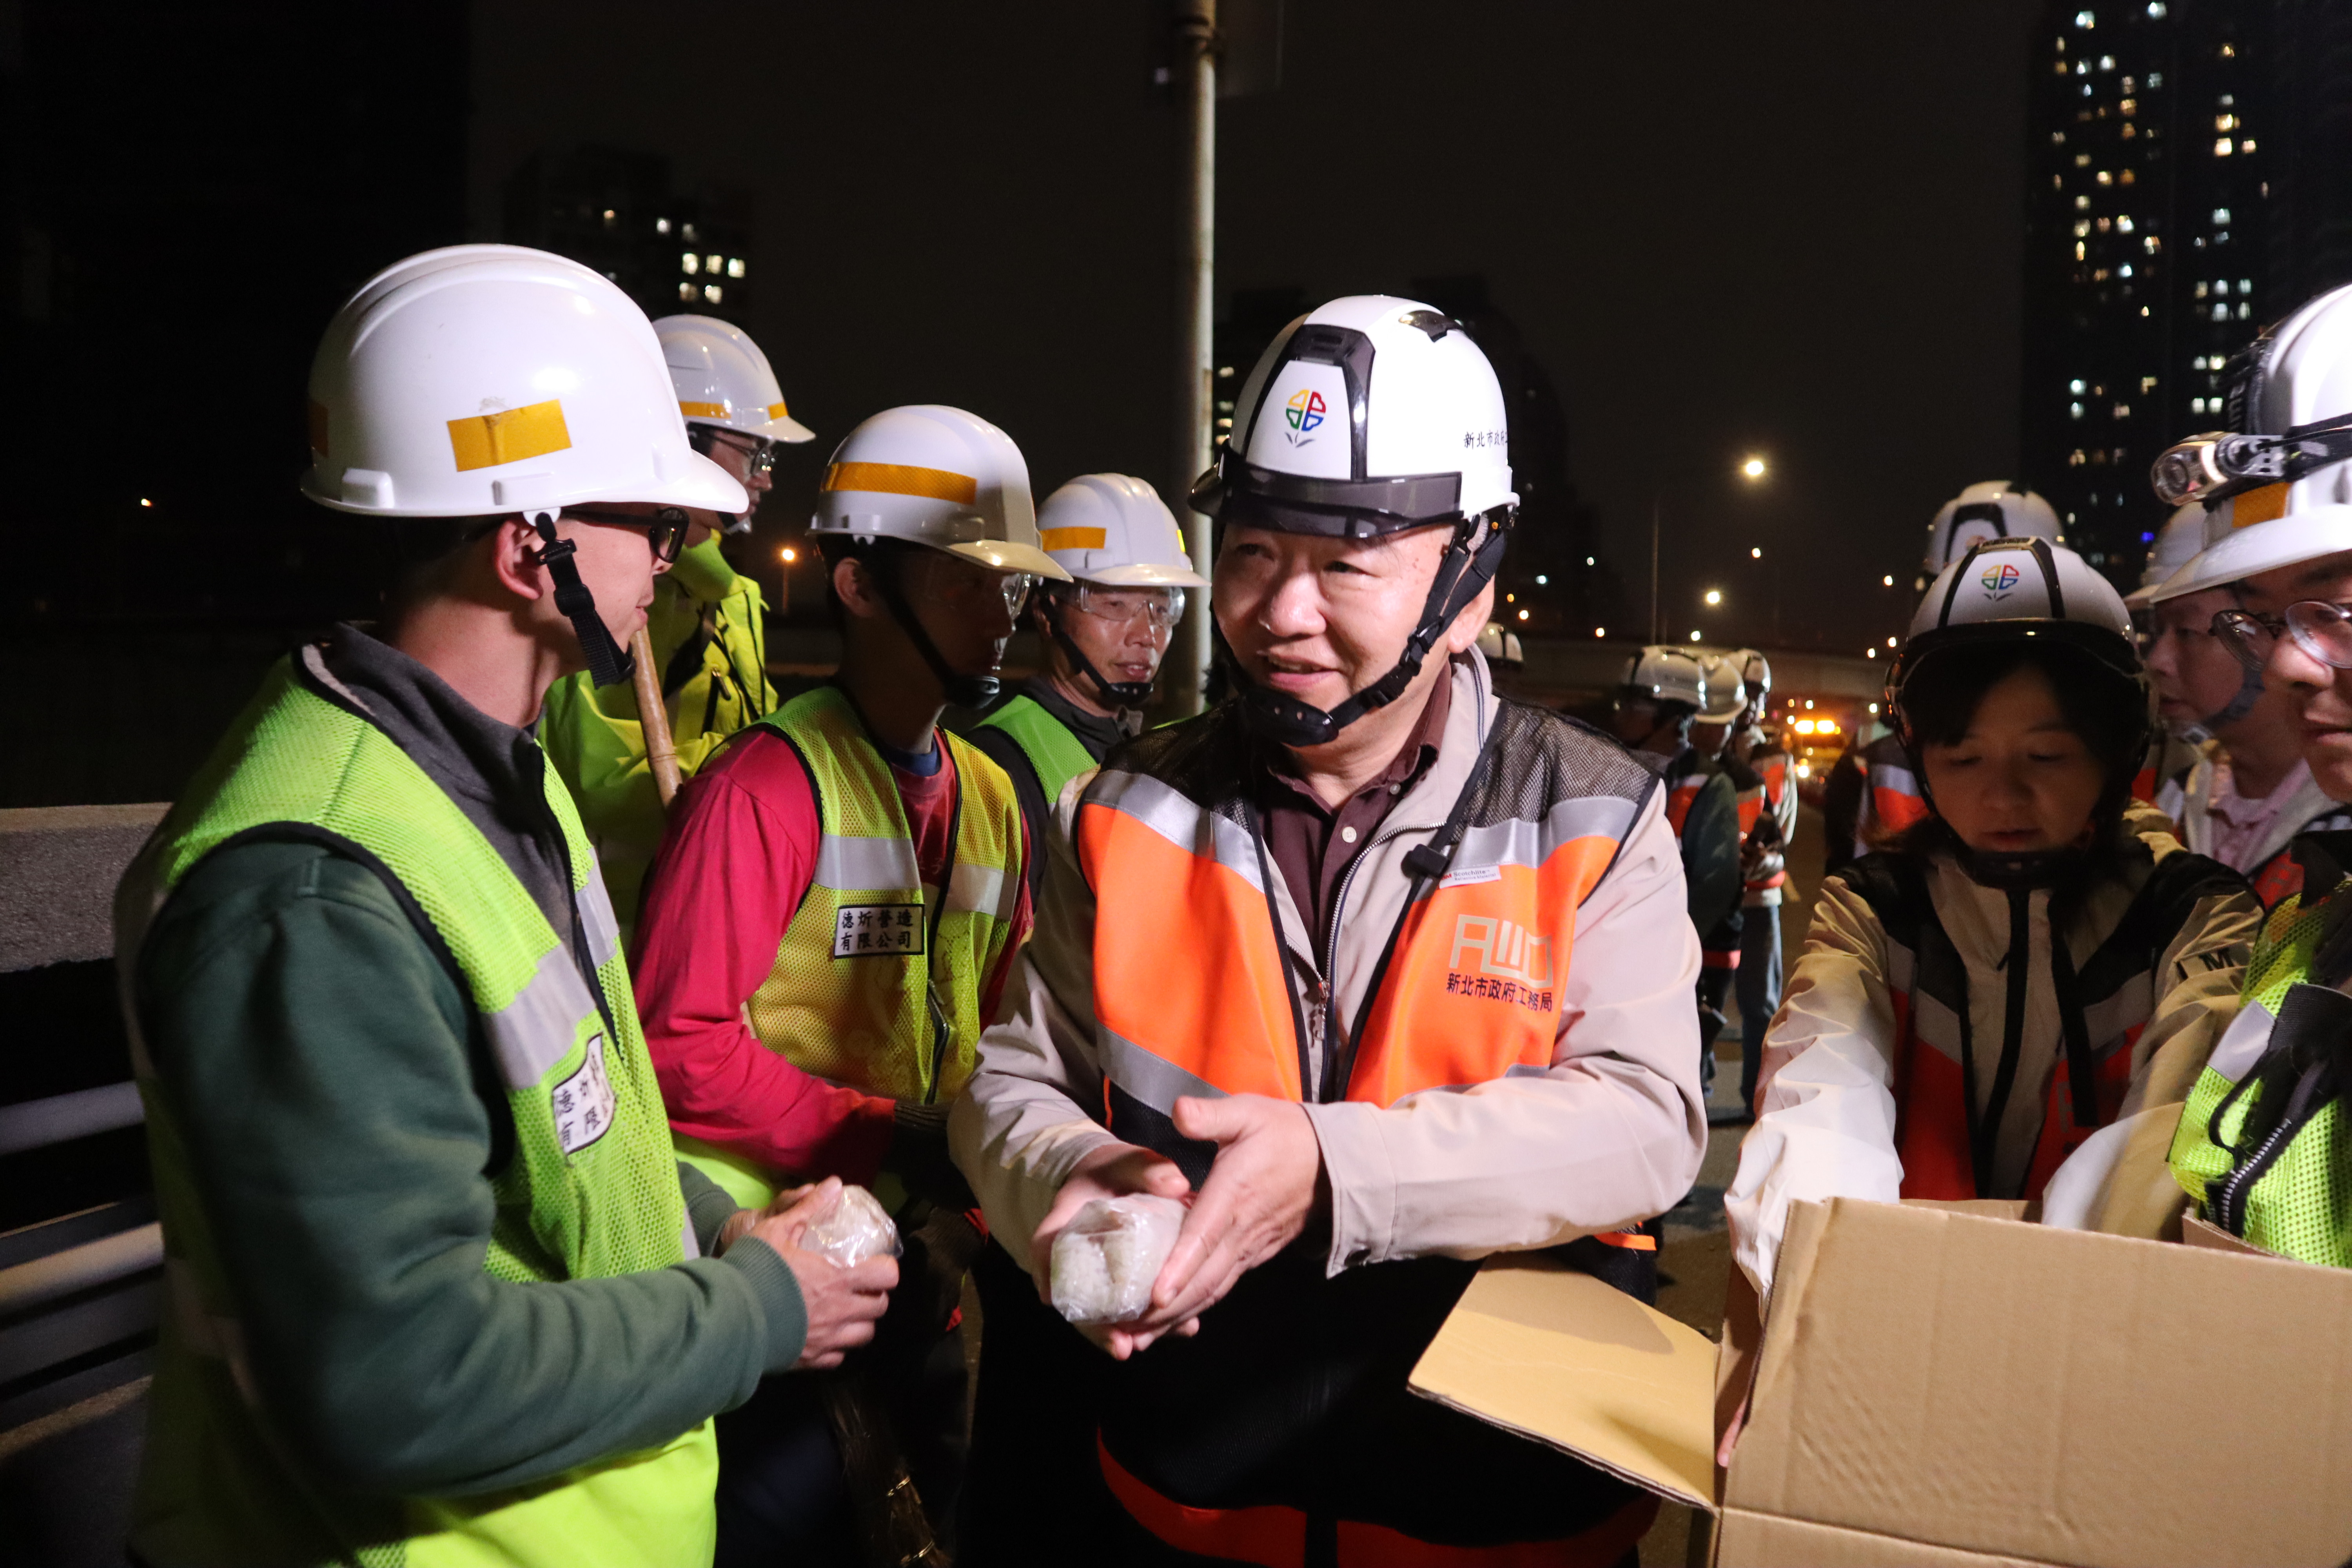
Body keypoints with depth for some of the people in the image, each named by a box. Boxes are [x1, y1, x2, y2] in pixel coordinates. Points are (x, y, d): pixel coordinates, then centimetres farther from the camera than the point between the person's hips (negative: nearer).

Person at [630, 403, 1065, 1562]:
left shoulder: (991, 798, 7)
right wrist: (894, 1140, -20)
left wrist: (963, 1190, -5)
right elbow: (678, 1043, -21)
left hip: (918, 1245, 7)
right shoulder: (769, 783, -16)